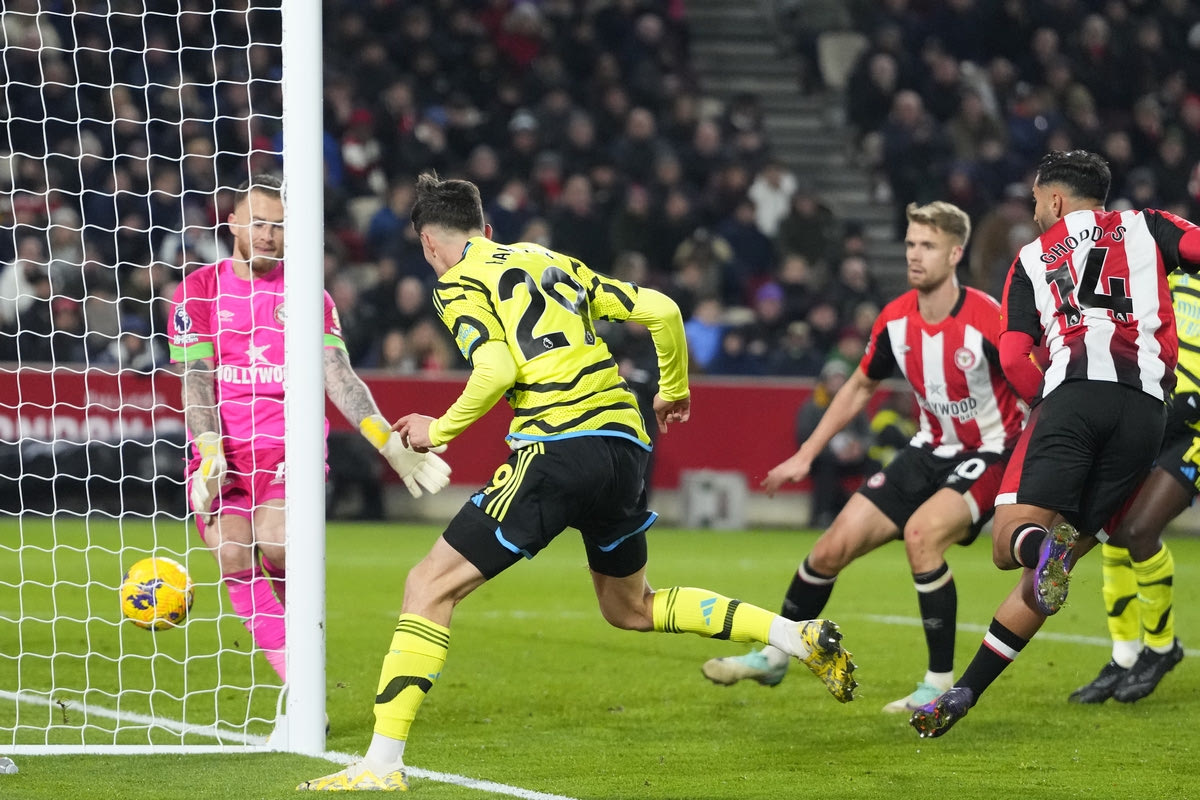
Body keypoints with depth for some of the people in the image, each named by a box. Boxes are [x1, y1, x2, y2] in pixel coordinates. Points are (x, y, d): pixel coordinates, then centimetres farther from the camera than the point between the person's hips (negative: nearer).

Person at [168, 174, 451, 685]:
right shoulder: (198, 289, 7)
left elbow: (339, 378, 6)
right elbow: (196, 379, 0)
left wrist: (391, 445, -4)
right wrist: (210, 455, -13)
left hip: (289, 446, -1)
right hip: (222, 449, 1)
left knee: (275, 543, -25)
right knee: (233, 556, -17)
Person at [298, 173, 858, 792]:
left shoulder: (458, 286, 3)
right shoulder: (552, 262, 22)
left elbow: (497, 370, -14)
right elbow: (660, 310, 17)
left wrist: (439, 430, 2)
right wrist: (674, 389, 33)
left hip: (555, 450, -7)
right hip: (625, 446, 7)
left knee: (430, 586, -1)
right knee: (630, 609, 28)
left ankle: (383, 764, -11)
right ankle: (801, 637, 20)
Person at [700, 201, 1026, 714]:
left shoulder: (988, 322, -24)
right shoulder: (895, 320, -5)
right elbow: (860, 388, 12)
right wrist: (806, 454, 12)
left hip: (988, 453, -6)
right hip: (931, 450, 6)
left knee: (921, 532, -32)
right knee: (834, 546, 1)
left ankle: (941, 684, -19)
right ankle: (775, 656, 24)